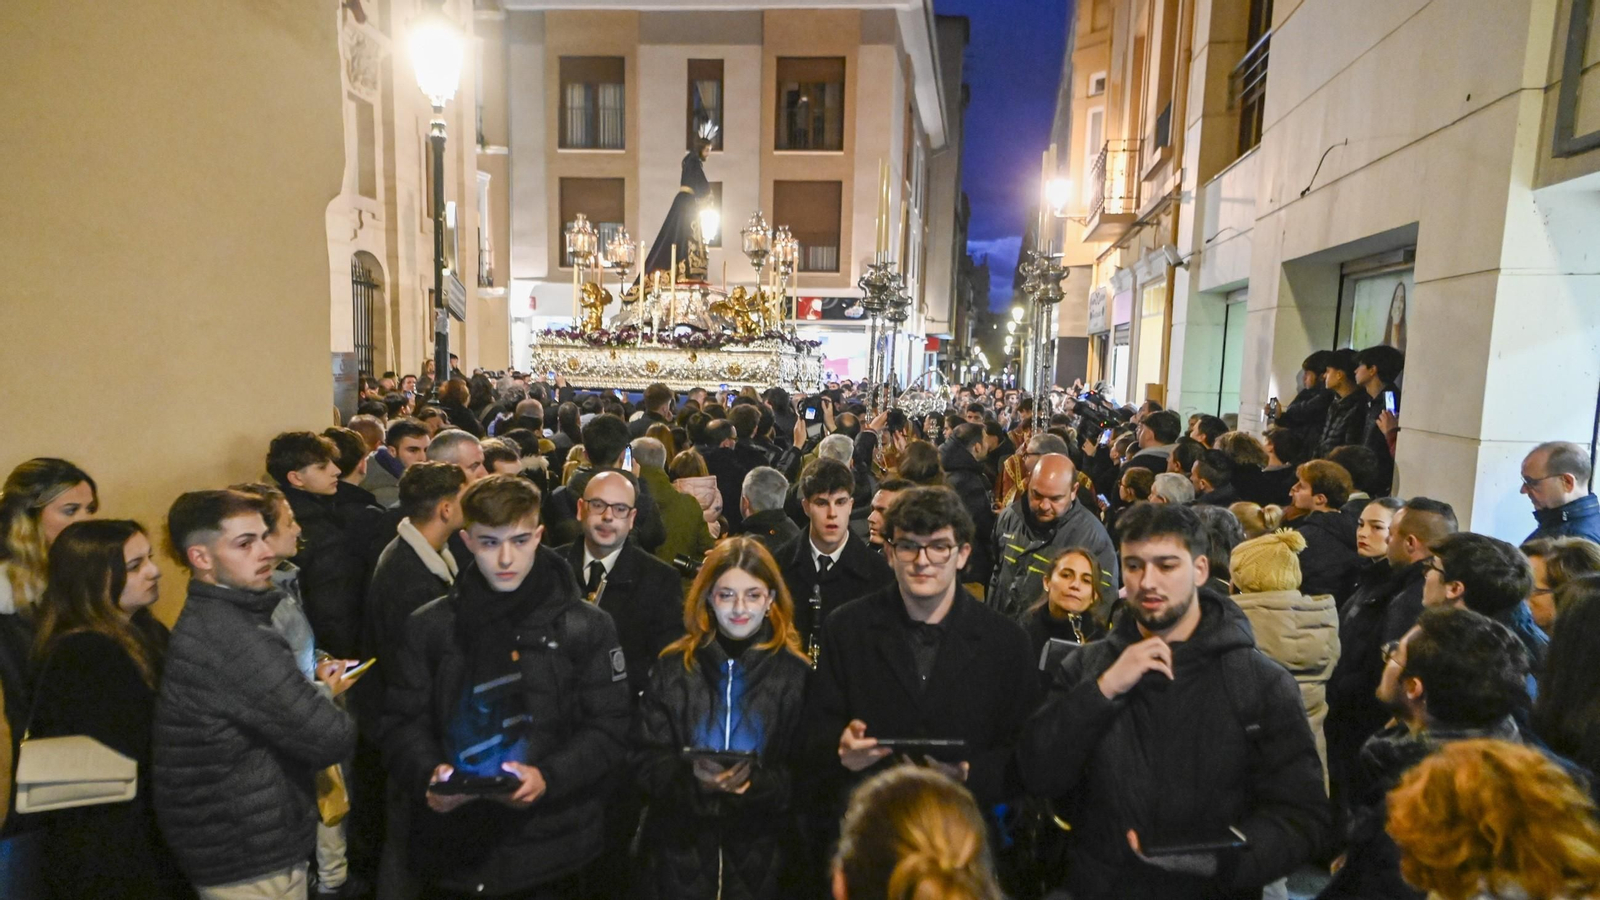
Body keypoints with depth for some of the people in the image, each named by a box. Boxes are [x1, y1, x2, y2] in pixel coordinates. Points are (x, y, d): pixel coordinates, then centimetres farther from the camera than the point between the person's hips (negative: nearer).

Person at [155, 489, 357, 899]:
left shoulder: (209, 618, 6)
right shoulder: (229, 636, -27)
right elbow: (332, 738, -25)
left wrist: (314, 687, -4)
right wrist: (324, 692, -6)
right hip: (251, 865, -9)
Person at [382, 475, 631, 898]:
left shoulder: (588, 627, -3)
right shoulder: (429, 626, 4)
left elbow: (607, 730, -5)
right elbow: (402, 722, 4)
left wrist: (548, 778, -21)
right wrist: (427, 774, -16)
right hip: (451, 848, 2)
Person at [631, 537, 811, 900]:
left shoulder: (797, 674, -4)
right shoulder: (673, 667, 1)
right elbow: (646, 760, -1)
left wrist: (757, 782, -22)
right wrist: (689, 775, -20)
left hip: (761, 856, -1)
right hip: (679, 854, 1)